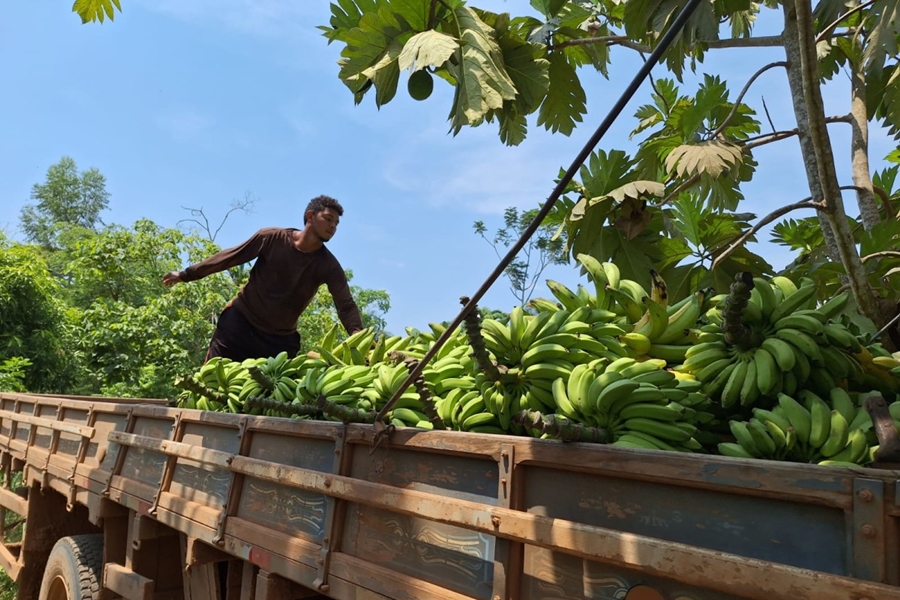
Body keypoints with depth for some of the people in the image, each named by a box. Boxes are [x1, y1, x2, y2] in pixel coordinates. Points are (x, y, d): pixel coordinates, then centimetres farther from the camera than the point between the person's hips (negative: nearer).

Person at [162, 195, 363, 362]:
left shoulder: (328, 266, -9)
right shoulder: (272, 238, -11)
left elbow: (346, 305, -18)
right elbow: (231, 256, -1)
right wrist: (186, 274, 5)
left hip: (281, 339, 1)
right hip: (240, 320, -1)